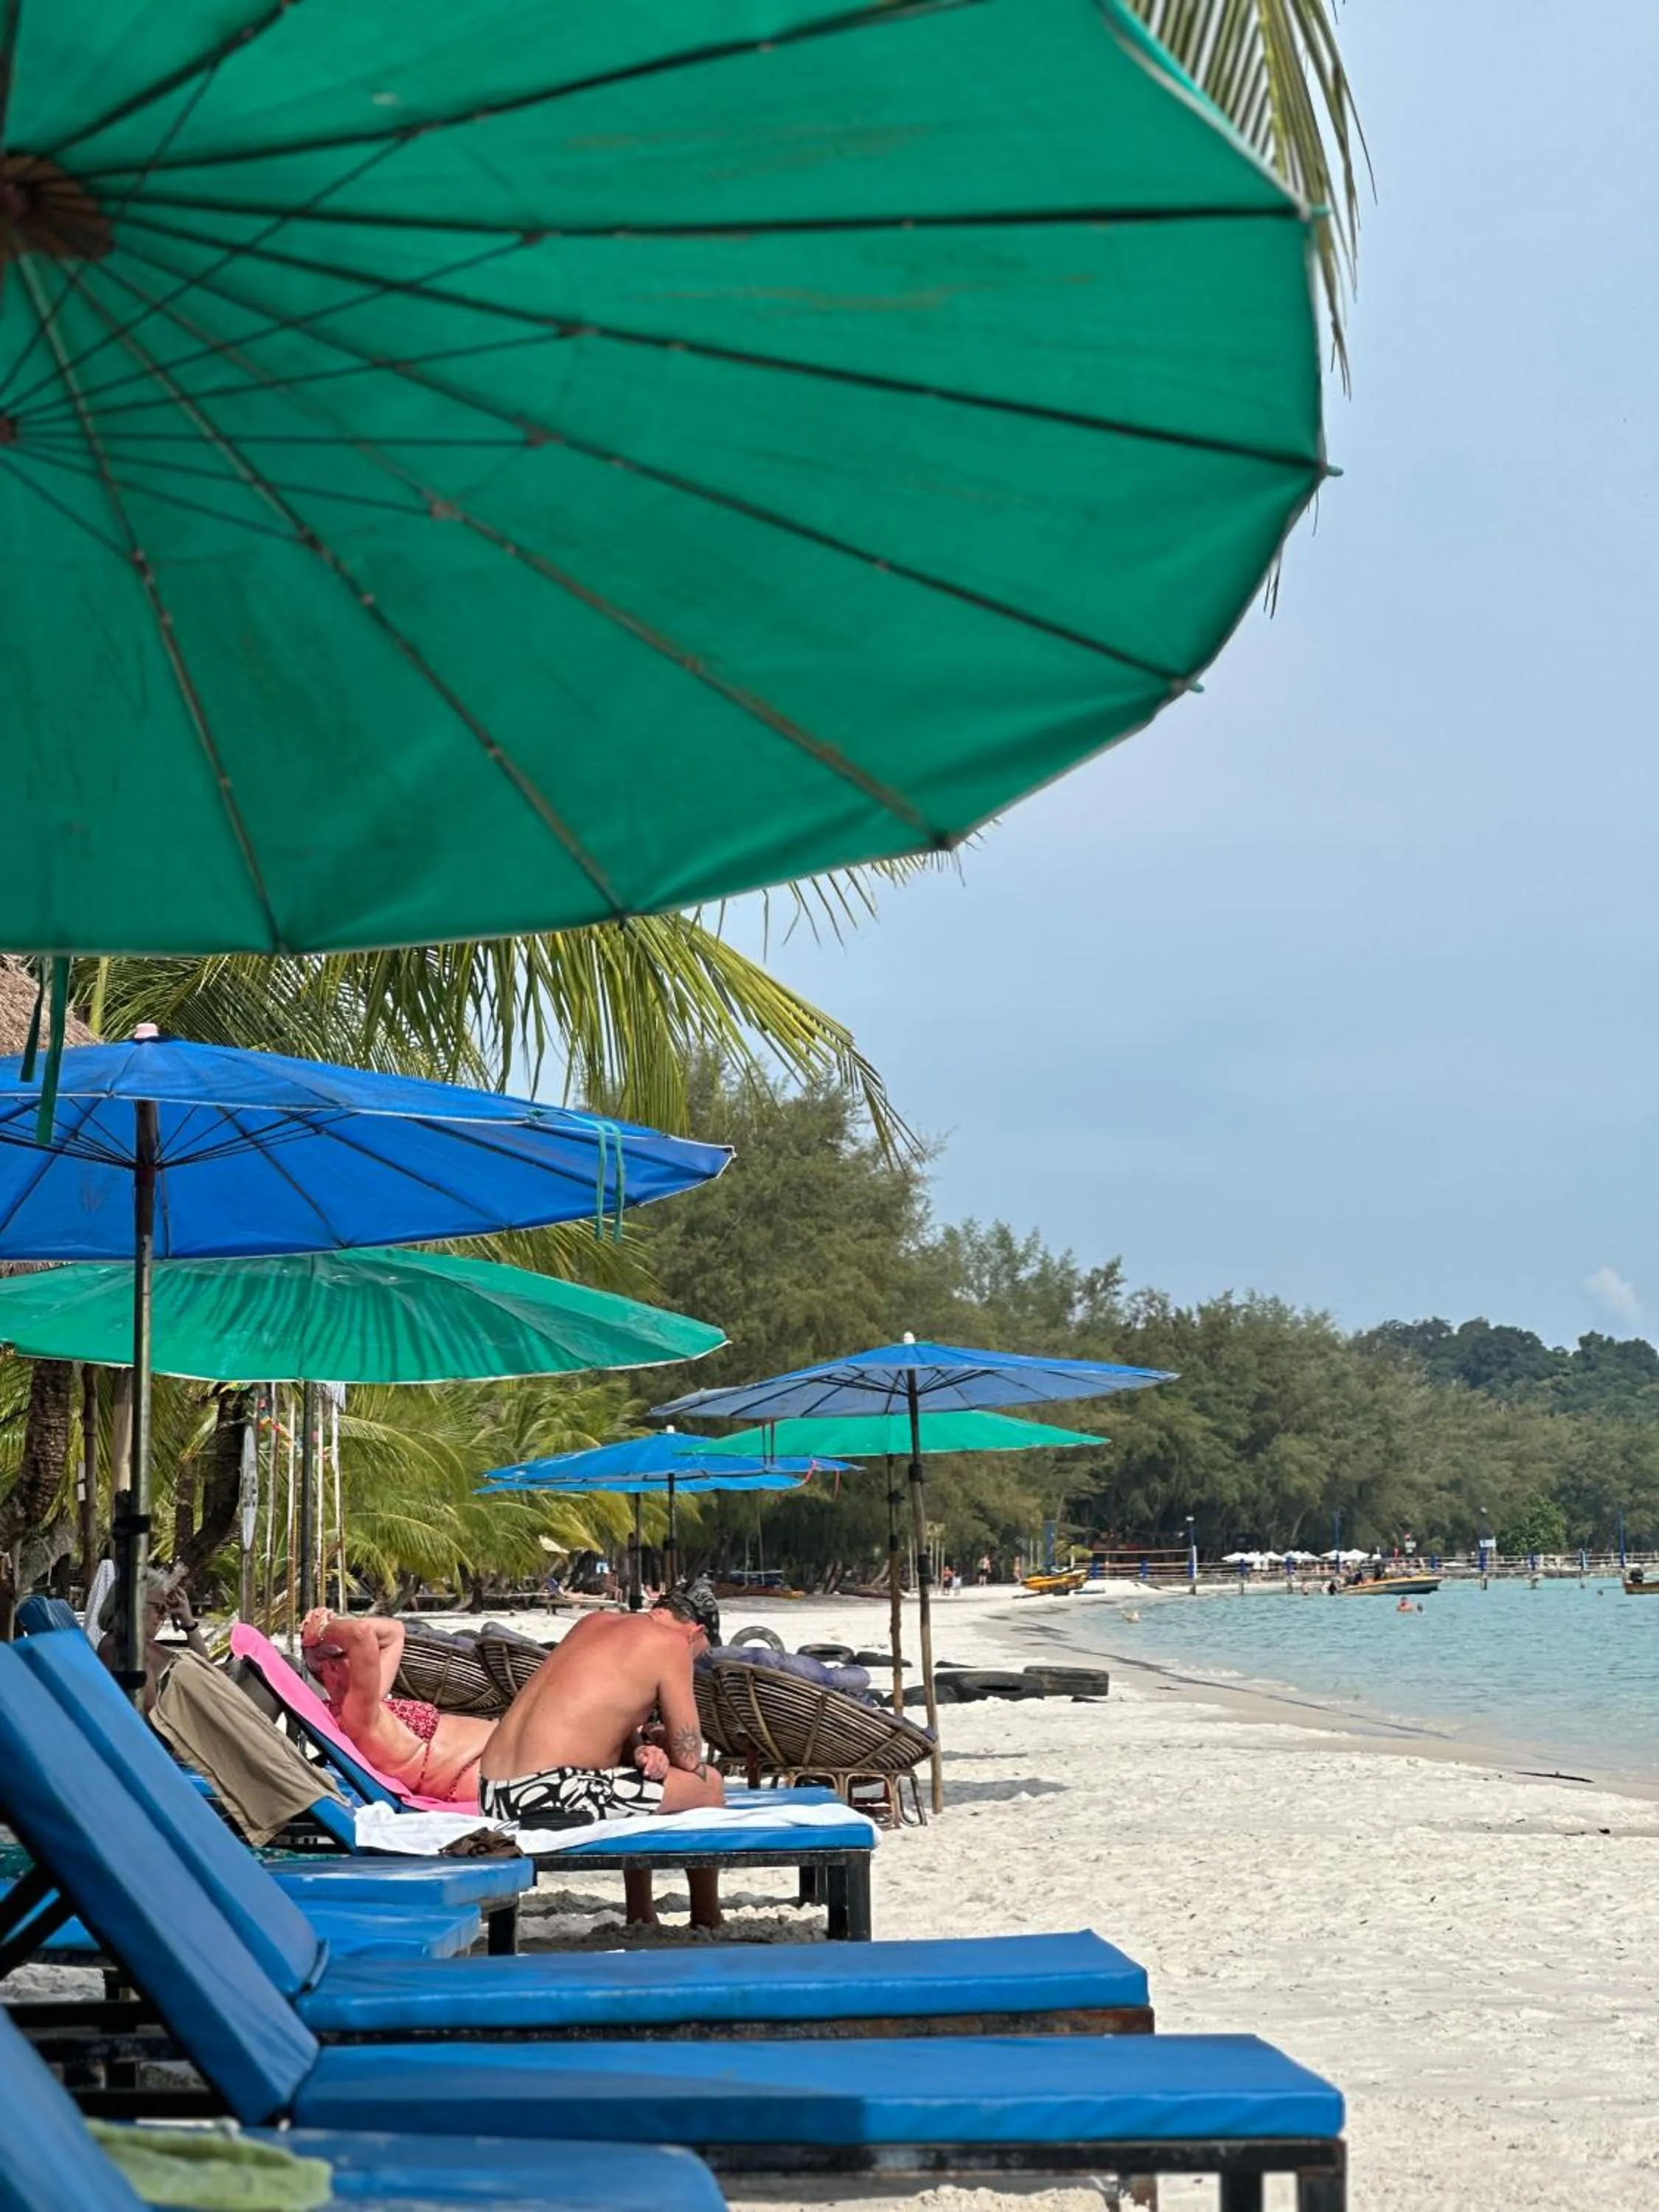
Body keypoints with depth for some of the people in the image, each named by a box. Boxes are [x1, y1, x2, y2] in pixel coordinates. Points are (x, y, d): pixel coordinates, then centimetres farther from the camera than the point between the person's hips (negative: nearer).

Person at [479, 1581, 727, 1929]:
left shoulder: (592, 1623, 20)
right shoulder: (671, 1643, -2)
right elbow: (688, 1756, 0)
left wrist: (641, 1748, 11)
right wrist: (654, 1740, 21)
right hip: (553, 1801, -9)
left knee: (638, 1773, 34)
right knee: (707, 1783, 9)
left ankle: (642, 1918, 38)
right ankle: (708, 1924, 23)